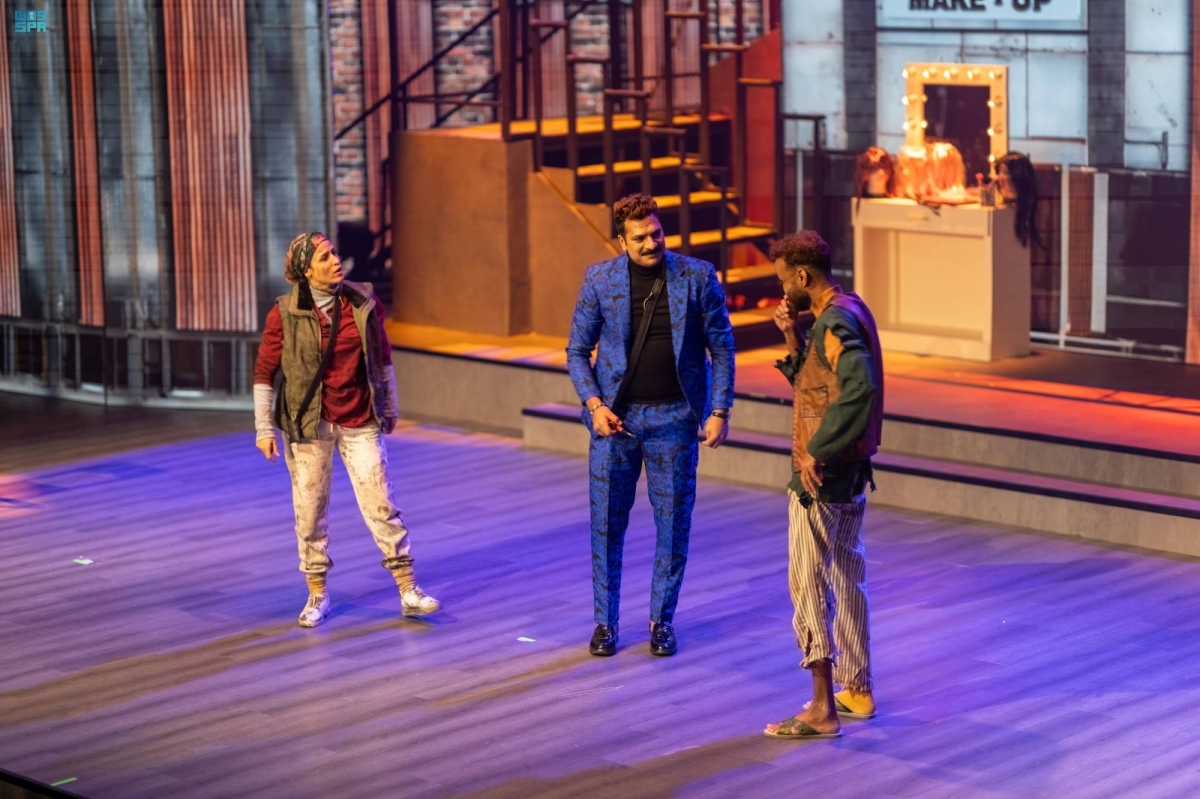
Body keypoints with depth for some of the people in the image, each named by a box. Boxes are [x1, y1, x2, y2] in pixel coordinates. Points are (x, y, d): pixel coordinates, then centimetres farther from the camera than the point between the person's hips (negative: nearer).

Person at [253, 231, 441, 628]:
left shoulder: (362, 302, -3)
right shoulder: (285, 313, -9)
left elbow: (382, 354, 10)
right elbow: (265, 371, -3)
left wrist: (390, 405, 15)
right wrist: (264, 428, -3)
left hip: (360, 421, 1)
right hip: (309, 423, -1)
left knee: (380, 504, -1)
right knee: (310, 510, 6)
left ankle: (408, 591, 6)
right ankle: (317, 595, 21)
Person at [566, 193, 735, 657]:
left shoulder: (697, 277, -4)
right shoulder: (599, 280, -2)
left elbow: (721, 347, 1)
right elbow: (578, 350, 4)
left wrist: (720, 411, -5)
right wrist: (593, 402, -10)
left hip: (673, 417, 0)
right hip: (615, 418, 0)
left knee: (674, 523, 5)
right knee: (607, 522, 5)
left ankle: (662, 620, 20)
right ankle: (605, 622, 18)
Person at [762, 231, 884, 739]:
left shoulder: (835, 323, -20)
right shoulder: (850, 311, 12)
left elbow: (860, 388, -35)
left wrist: (817, 451, -30)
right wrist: (792, 338, 3)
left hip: (822, 474, -10)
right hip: (851, 469, 10)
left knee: (809, 584, -6)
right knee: (848, 577, 18)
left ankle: (822, 710, -5)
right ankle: (857, 689, 28)